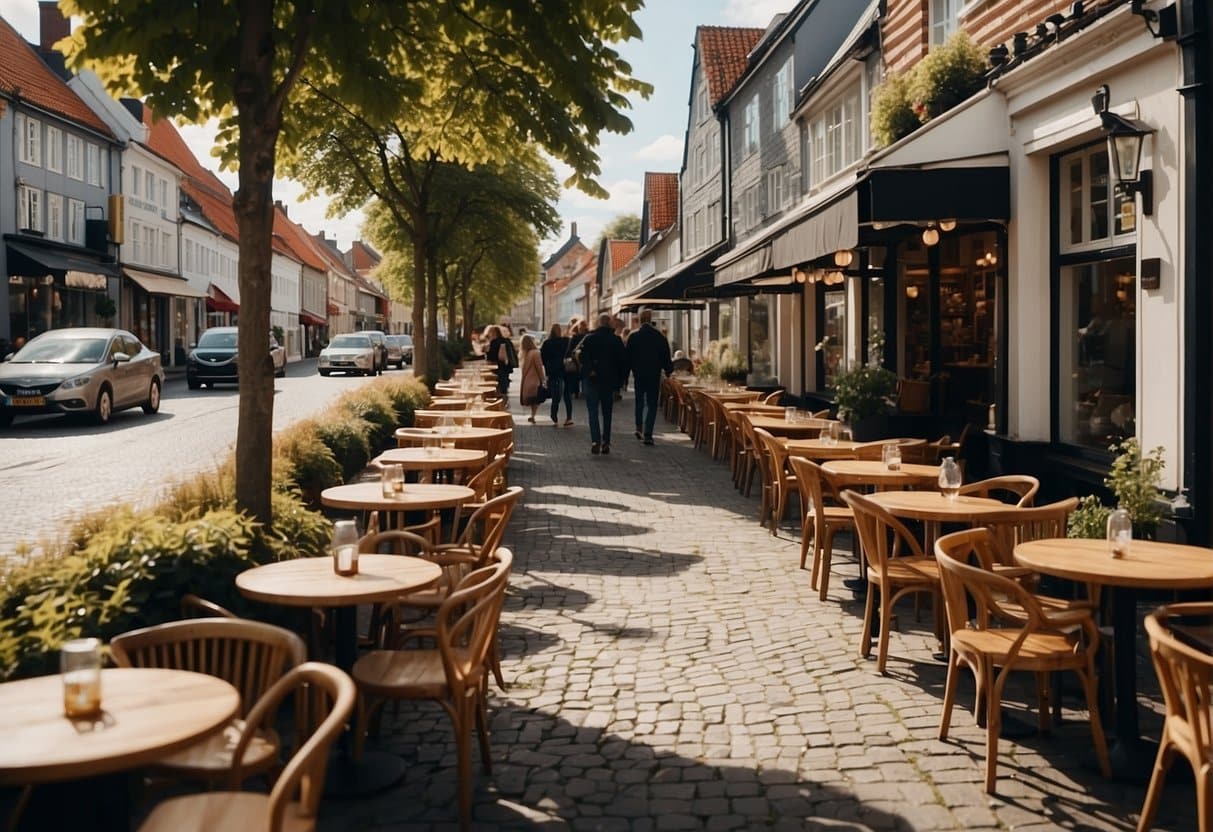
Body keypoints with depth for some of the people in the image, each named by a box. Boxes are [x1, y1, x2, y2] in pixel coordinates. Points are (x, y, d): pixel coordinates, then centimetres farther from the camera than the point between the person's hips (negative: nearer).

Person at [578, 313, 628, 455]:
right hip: (609, 380, 2)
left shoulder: (588, 339, -1)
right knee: (607, 413, 12)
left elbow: (583, 356, -15)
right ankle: (605, 443, 11)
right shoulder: (617, 340, 1)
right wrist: (620, 379, 6)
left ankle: (595, 441, -18)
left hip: (591, 381, -2)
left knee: (593, 412, -2)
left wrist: (589, 371, -15)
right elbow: (623, 360, 0)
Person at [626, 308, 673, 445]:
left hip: (639, 374, 1)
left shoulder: (633, 336, -2)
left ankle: (639, 428, 11)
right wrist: (668, 370, 12)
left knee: (639, 401, 20)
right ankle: (647, 434, -8)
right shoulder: (659, 336, -4)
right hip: (654, 374, -1)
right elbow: (666, 356, -1)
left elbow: (628, 357, 1)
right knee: (652, 404, 1)